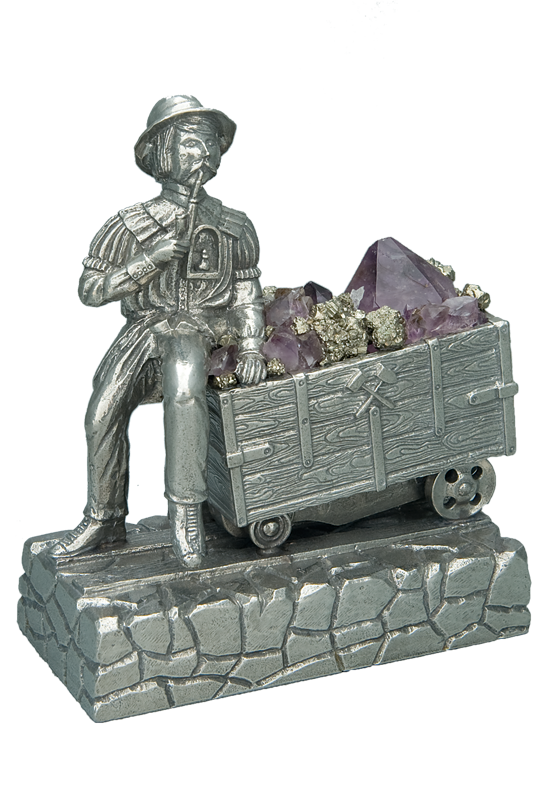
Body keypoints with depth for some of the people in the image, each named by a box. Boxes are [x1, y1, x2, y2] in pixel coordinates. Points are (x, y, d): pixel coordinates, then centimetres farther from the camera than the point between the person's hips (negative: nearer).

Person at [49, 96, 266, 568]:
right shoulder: (129, 227, 2)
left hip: (197, 331, -1)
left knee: (183, 386, -36)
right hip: (143, 329, 1)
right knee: (103, 413, -23)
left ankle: (186, 512, -34)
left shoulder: (236, 228, 9)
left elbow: (247, 294, 16)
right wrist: (149, 260, -11)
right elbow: (91, 289, 1)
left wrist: (250, 347, 1)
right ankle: (104, 520, -1)